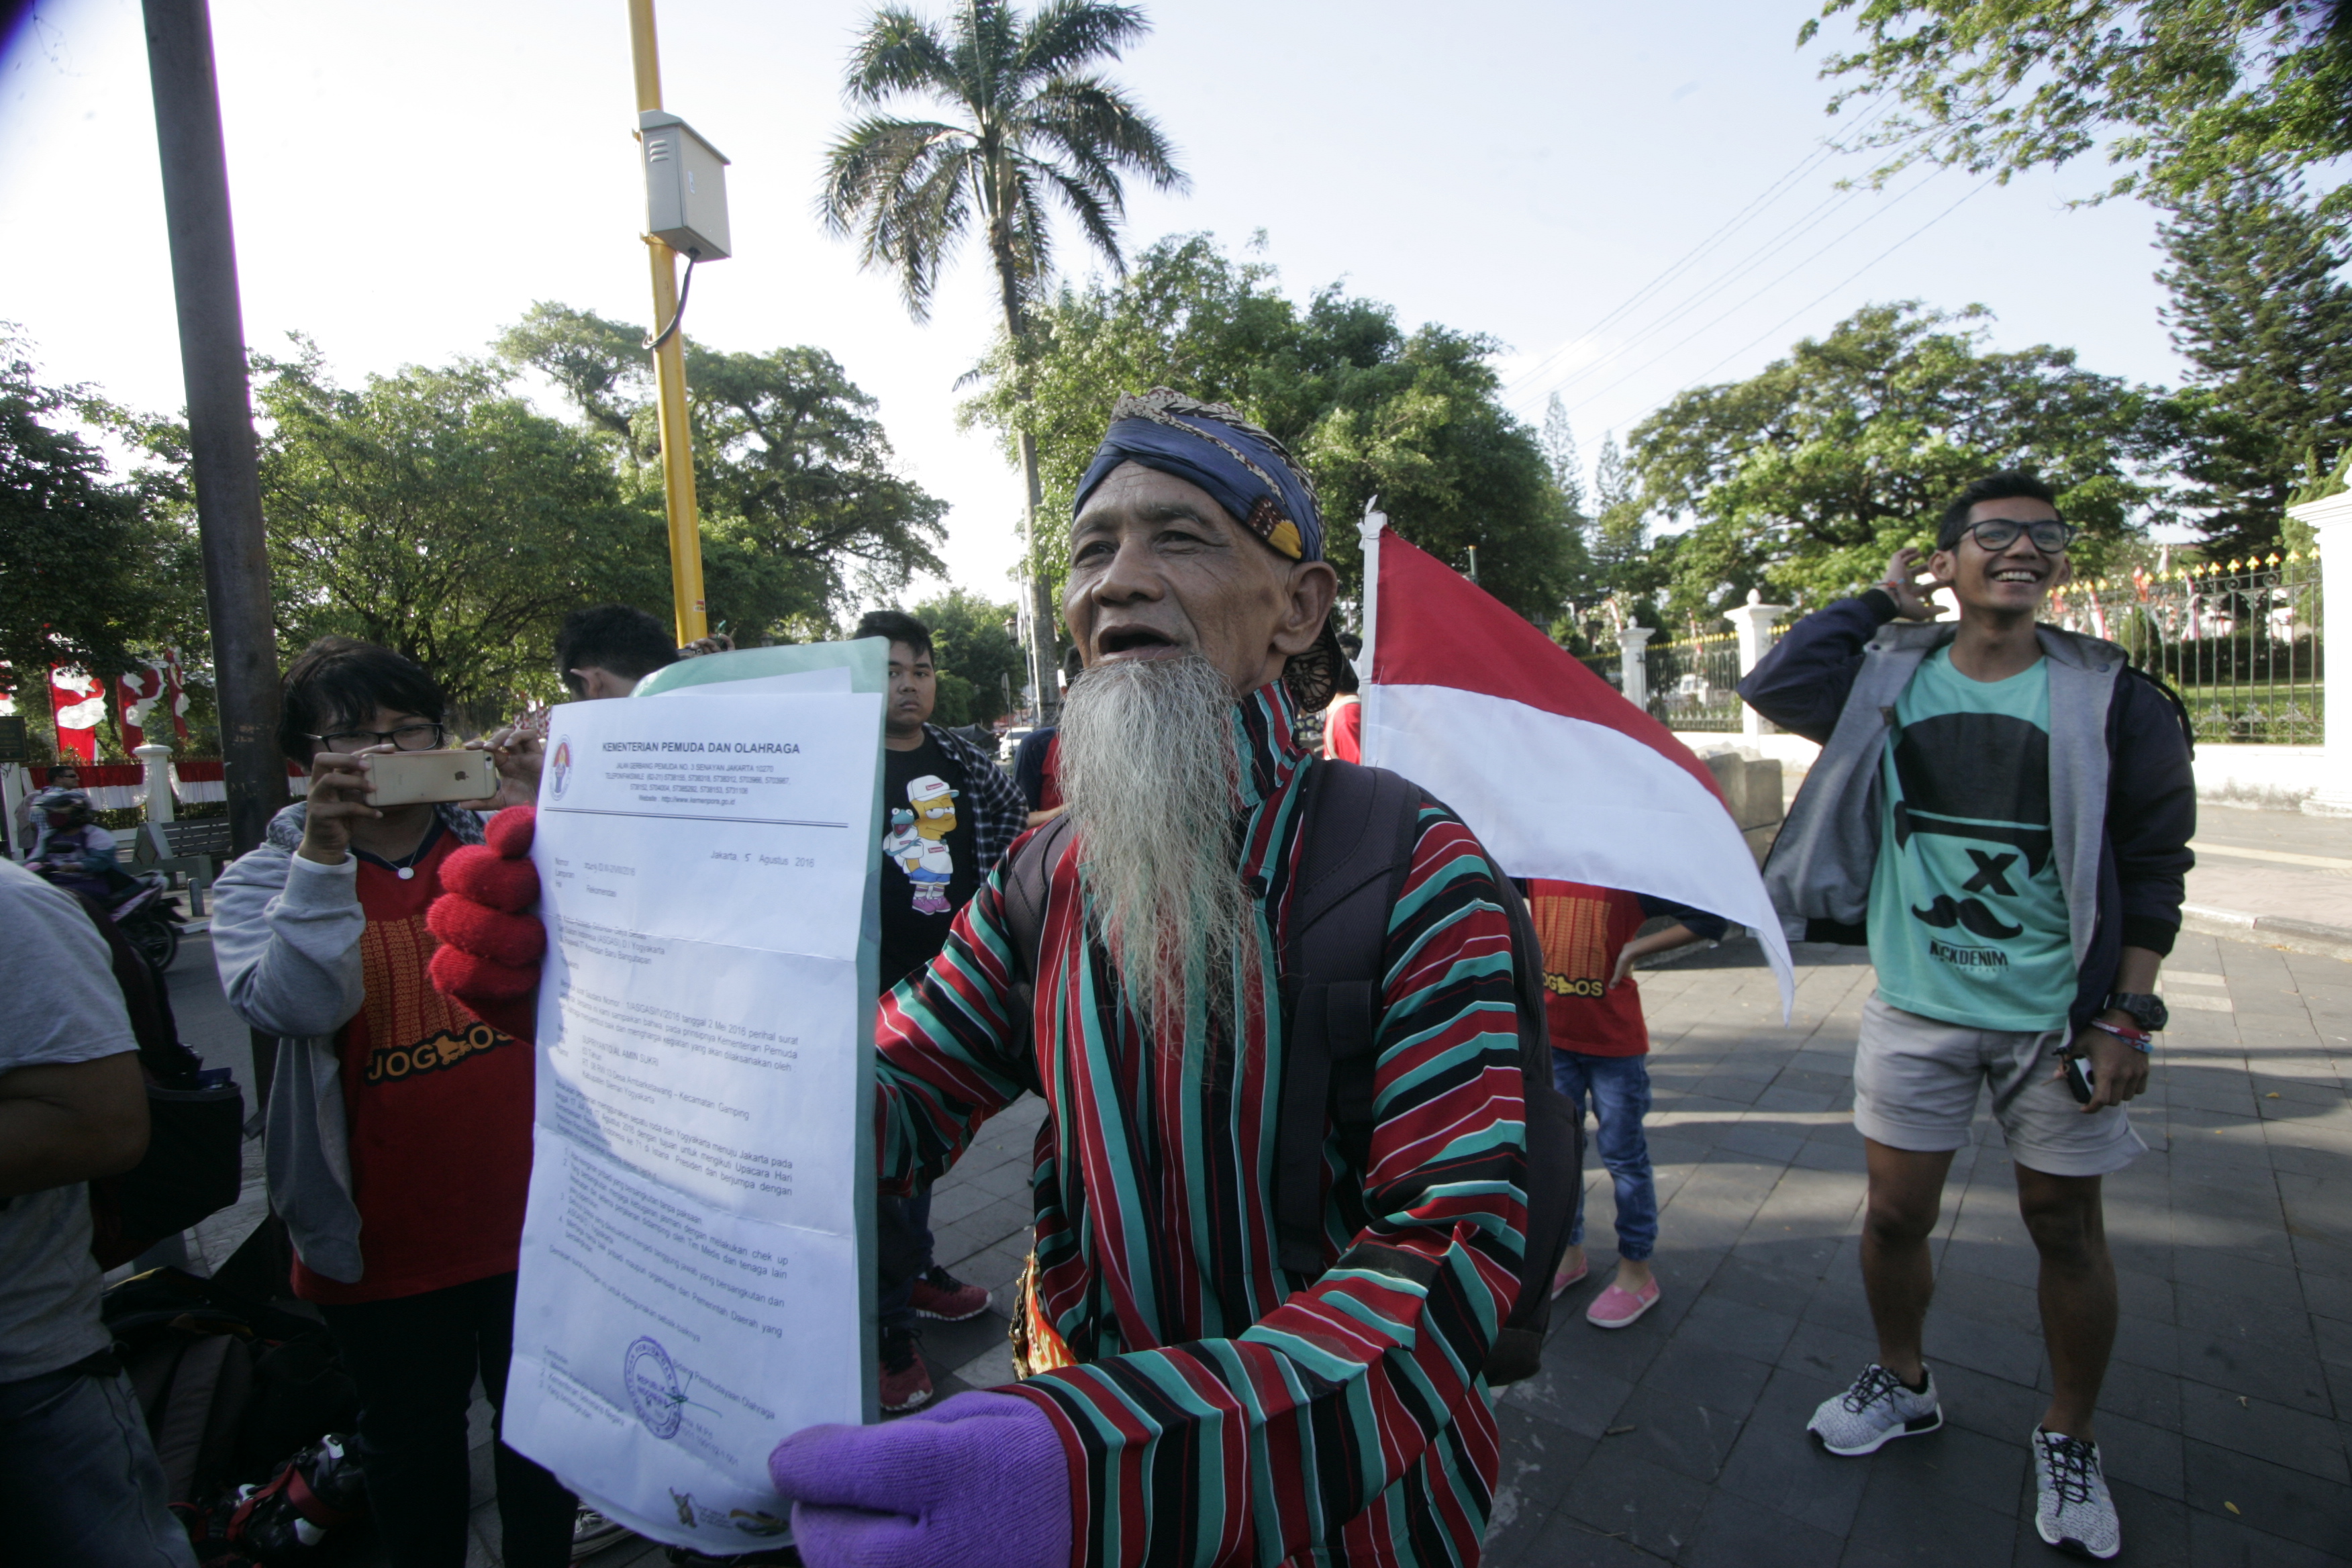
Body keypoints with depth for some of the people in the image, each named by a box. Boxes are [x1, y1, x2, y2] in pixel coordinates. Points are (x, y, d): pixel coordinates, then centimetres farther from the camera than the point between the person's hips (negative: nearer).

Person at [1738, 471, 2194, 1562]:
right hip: (1917, 1006, 1)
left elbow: (2153, 870, -2)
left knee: (2066, 1226, 12)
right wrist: (1881, 601, -6)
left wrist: (2126, 1015, -7)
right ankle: (1902, 1387, 37)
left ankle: (2069, 1442, 35)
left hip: (2059, 1016, -1)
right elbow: (1776, 686, -15)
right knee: (1897, 1214, 10)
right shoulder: (1889, 679, 1)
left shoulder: (2113, 701, -4)